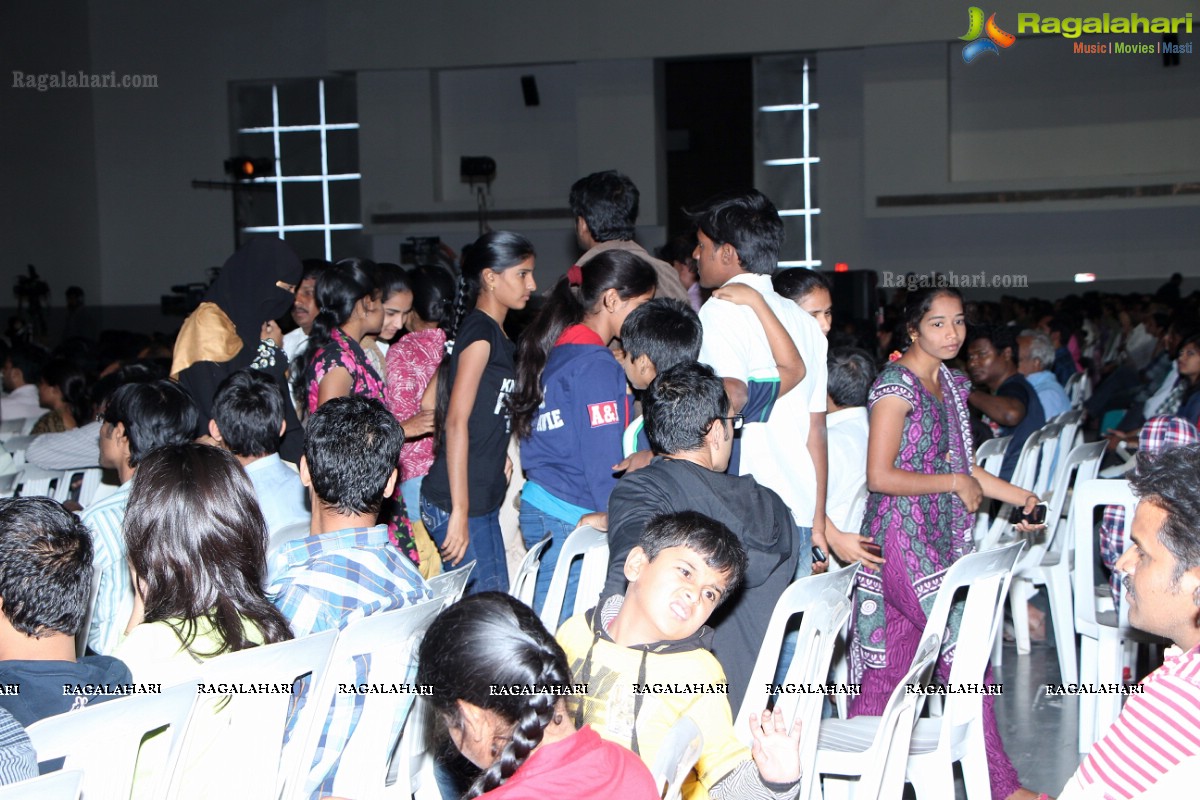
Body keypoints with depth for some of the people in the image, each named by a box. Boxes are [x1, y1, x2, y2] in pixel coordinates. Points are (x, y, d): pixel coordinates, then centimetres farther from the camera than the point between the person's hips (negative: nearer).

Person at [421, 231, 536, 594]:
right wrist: (459, 512, -21)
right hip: (459, 504, -9)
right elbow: (456, 422, -19)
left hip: (482, 500, 9)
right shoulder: (480, 333, -13)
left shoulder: (495, 334, 15)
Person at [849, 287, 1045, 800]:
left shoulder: (951, 383, 14)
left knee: (892, 662, 10)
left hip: (940, 540, 8)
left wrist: (1022, 498, 16)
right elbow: (879, 475, -18)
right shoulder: (897, 385, -12)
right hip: (902, 539, -8)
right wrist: (953, 483, -12)